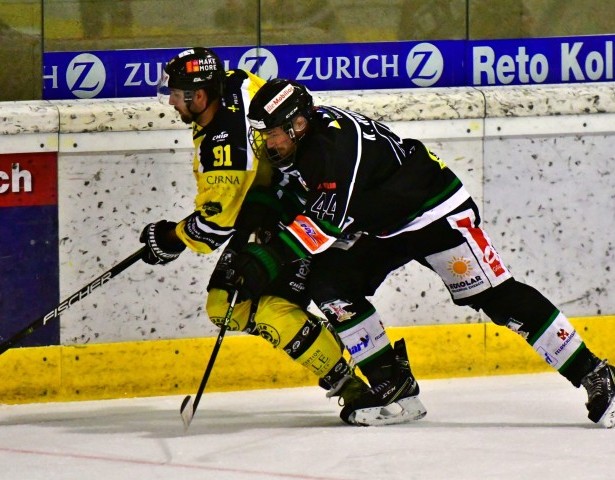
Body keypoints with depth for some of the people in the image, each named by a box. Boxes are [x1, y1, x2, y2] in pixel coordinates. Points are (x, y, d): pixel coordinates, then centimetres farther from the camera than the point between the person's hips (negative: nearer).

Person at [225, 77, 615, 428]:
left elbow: (329, 219, -37)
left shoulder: (336, 138, -31)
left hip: (436, 211, -9)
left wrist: (270, 258, -39)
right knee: (329, 285, -7)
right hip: (380, 225, 9)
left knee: (498, 299, -11)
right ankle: (393, 386, 2)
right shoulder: (294, 146, -3)